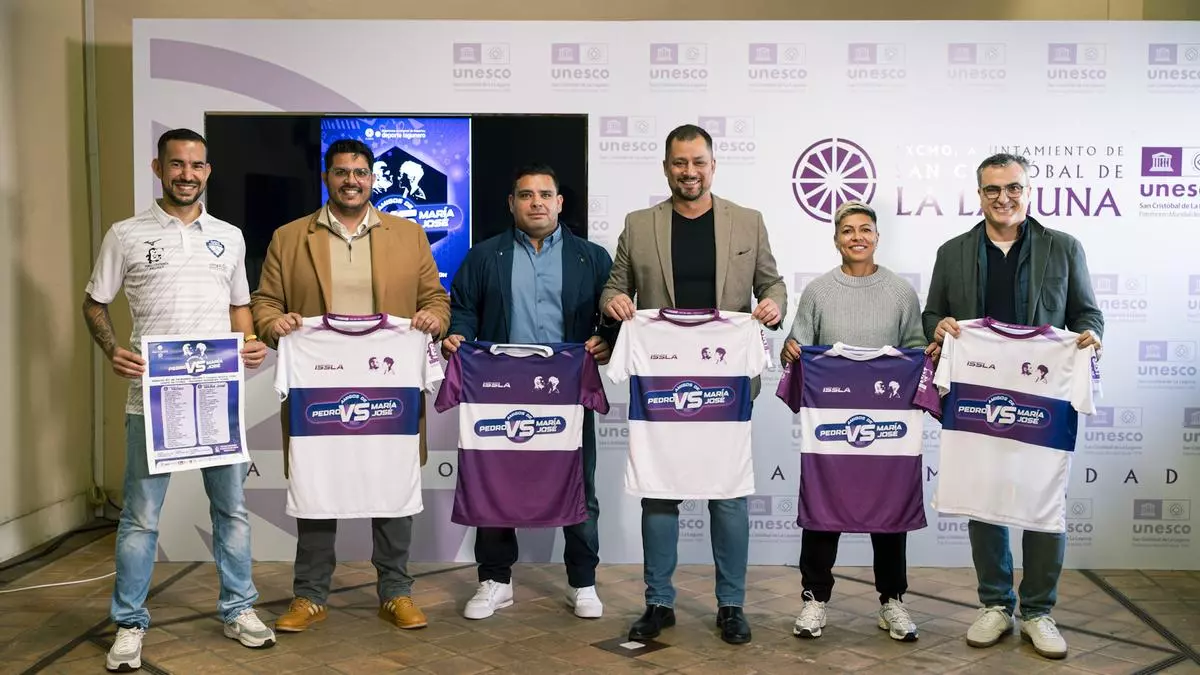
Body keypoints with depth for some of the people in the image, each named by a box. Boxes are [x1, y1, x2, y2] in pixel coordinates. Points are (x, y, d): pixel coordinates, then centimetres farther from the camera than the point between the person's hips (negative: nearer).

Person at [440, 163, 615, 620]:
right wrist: (456, 336, -11)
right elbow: (463, 310, 8)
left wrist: (607, 342, -14)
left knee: (579, 490, 6)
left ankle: (583, 583, 21)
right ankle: (495, 581, 23)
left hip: (569, 394, 0)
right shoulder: (484, 257, 9)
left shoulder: (591, 258, 8)